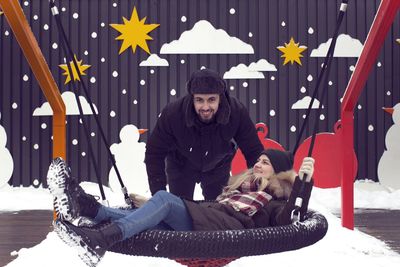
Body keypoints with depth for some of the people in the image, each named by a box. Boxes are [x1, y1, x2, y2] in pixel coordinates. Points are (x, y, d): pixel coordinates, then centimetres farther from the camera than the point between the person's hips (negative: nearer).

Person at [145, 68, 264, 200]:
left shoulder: (237, 113, -34)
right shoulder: (172, 113, -36)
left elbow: (254, 152, -22)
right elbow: (154, 153, -24)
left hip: (218, 166, 1)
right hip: (181, 165, -1)